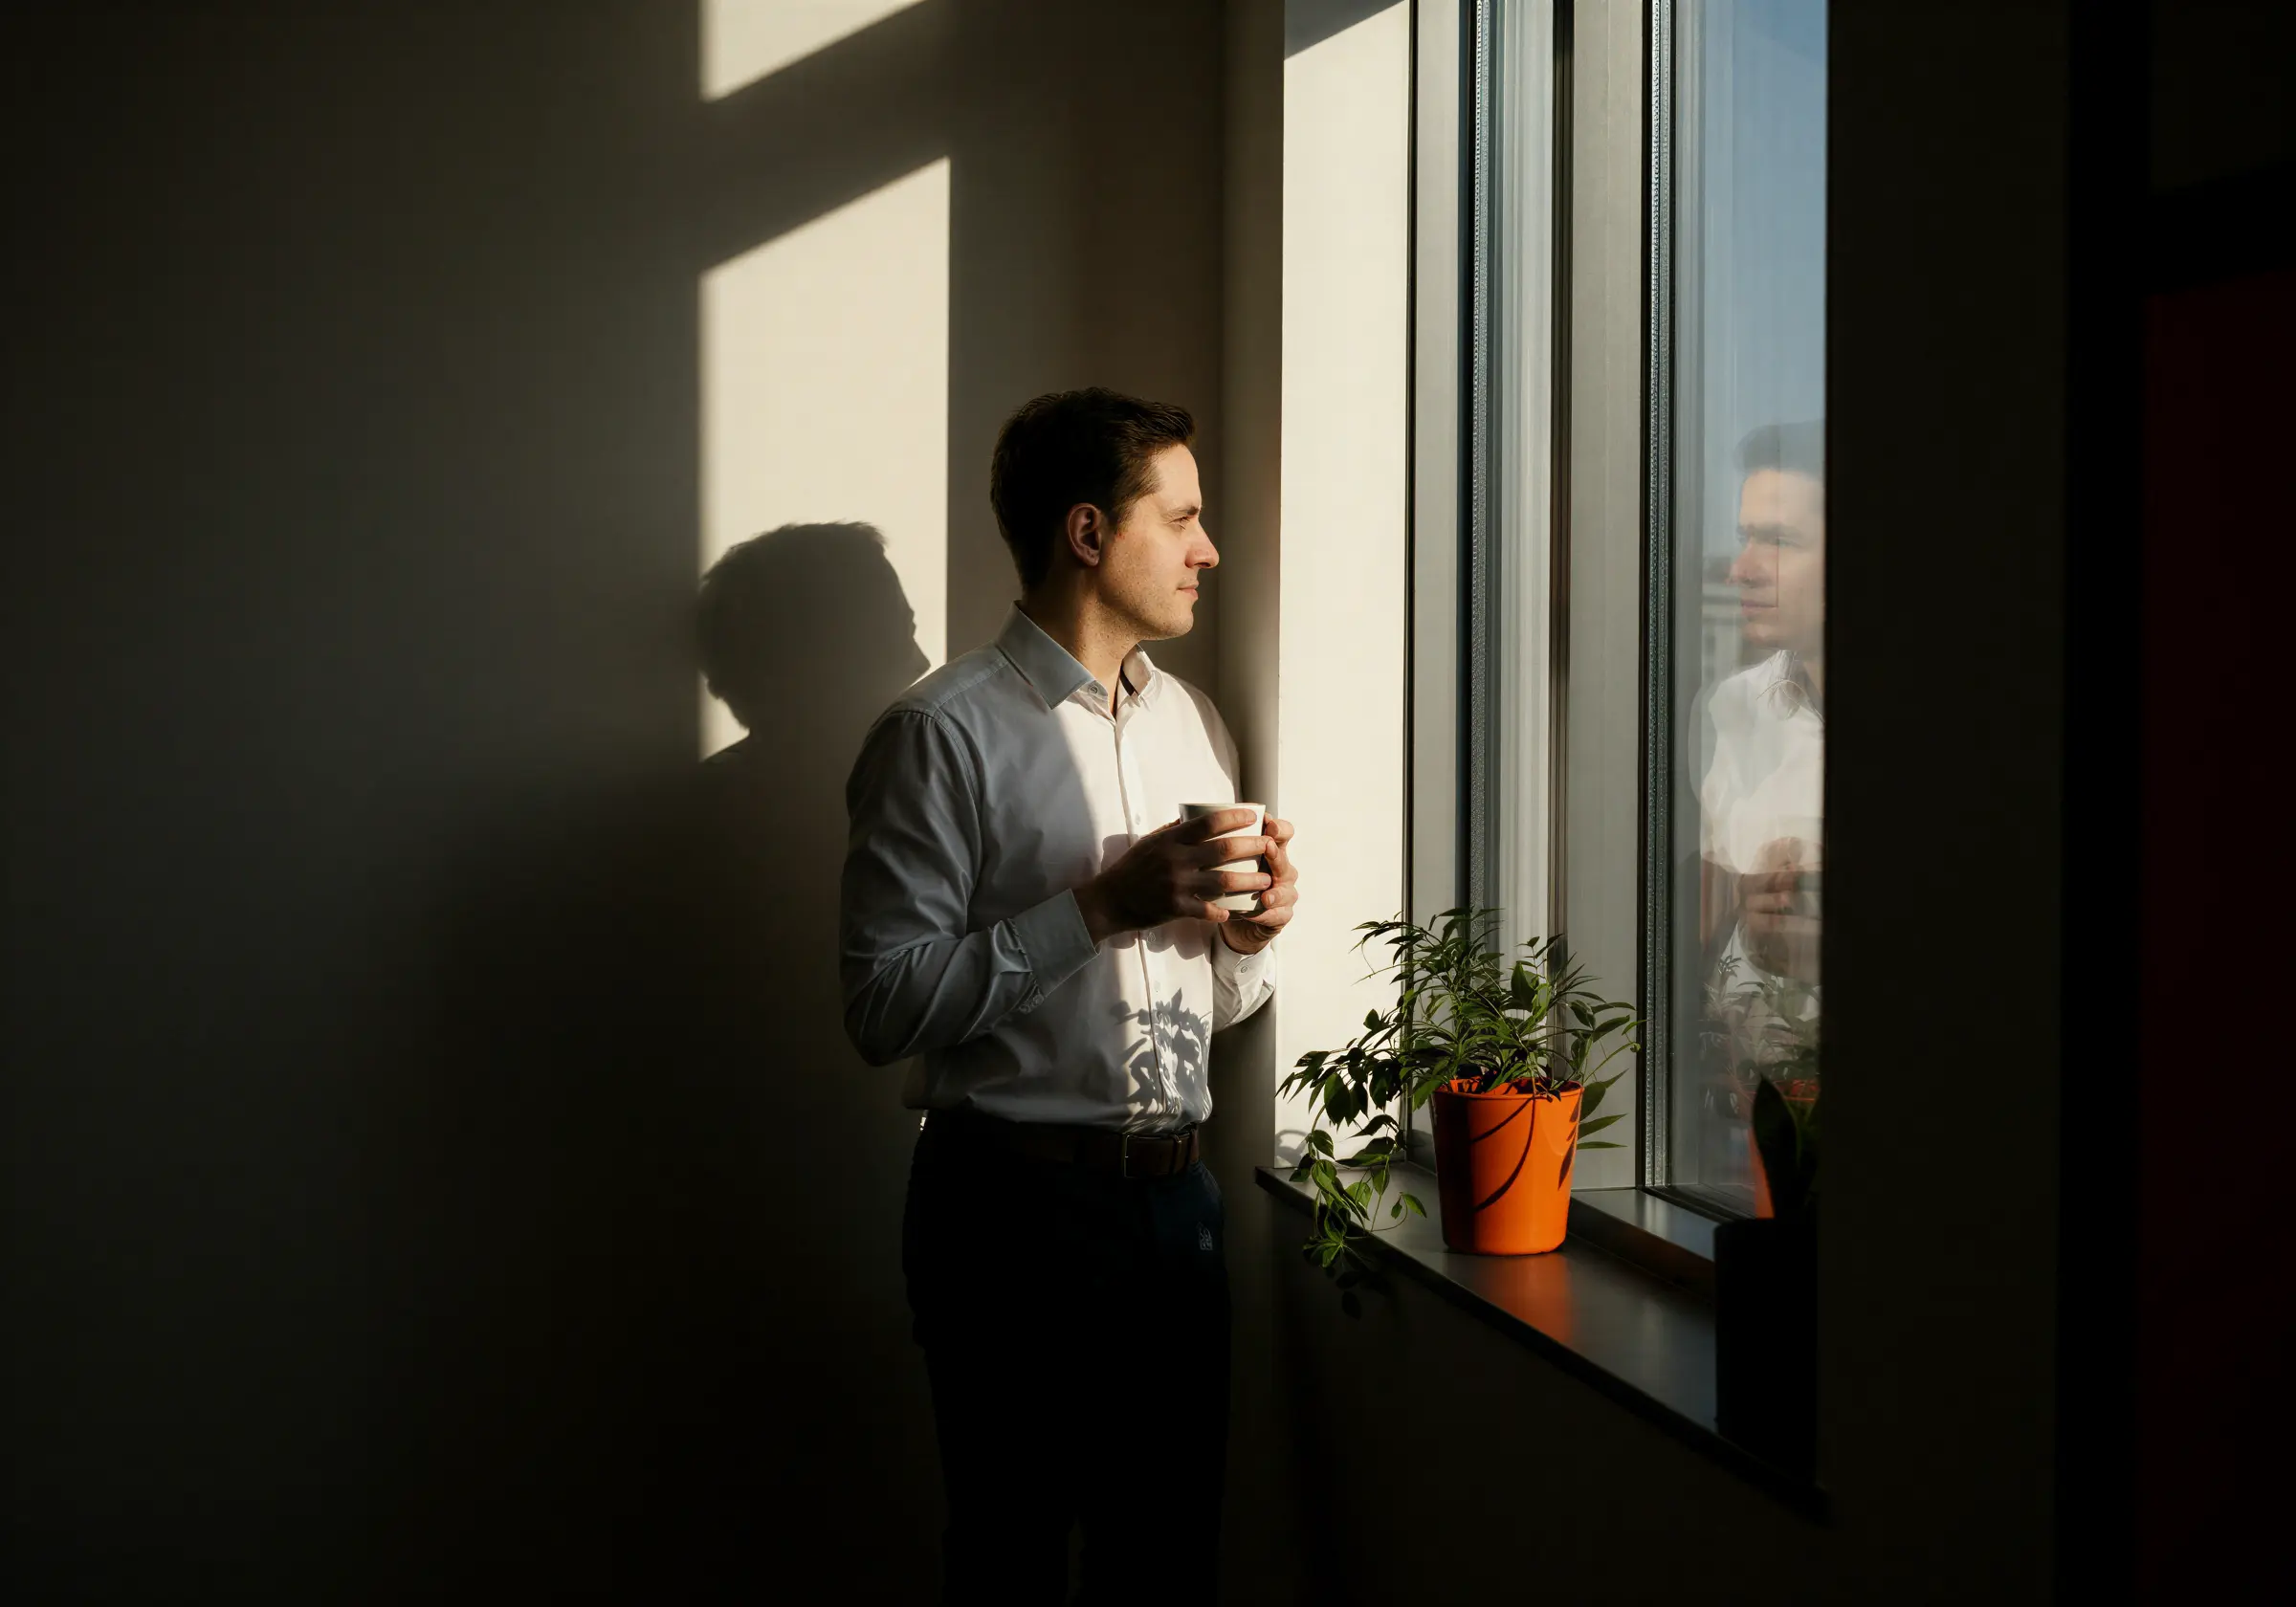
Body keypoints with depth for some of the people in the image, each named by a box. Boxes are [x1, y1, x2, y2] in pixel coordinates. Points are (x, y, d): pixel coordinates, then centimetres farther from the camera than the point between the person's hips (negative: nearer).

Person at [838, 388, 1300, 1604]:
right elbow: (885, 1008, -16)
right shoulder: (944, 734, -9)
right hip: (1016, 1208, -6)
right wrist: (1105, 904, -19)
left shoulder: (1194, 725, 14)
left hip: (1175, 1193, 6)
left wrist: (1248, 933, -2)